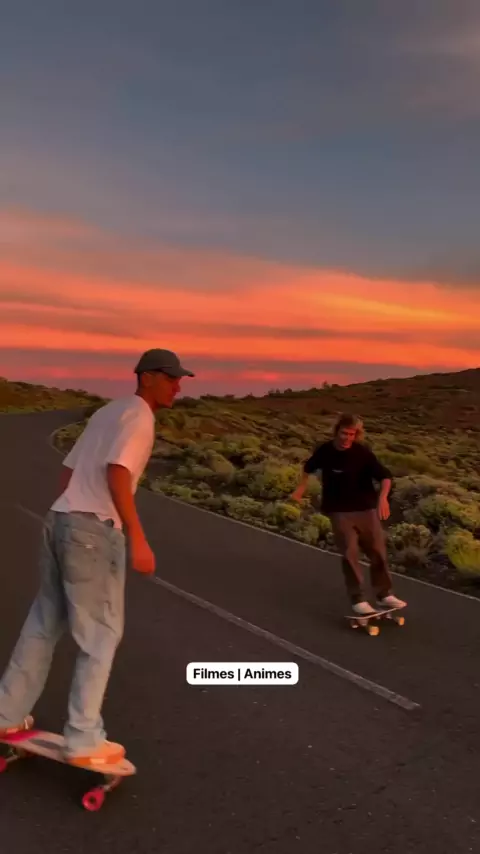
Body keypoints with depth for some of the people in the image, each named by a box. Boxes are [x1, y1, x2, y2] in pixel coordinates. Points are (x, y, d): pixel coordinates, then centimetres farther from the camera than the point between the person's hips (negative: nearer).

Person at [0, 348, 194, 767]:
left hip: (59, 520, 9)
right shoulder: (139, 415, -7)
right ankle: (84, 740, 8)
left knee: (44, 623, 19)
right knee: (101, 634, 1)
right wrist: (138, 539, -24)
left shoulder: (106, 412, 22)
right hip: (93, 531, -9)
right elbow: (117, 472, -22)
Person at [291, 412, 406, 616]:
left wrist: (383, 497, -35)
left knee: (378, 551, 6)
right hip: (340, 512, 0)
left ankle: (385, 595, 22)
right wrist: (301, 488, 22)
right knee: (350, 555, -4)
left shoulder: (363, 452, -13)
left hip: (367, 508, 1)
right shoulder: (324, 451, -7)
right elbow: (309, 467, 15)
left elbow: (385, 475, -18)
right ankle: (358, 599, 7)